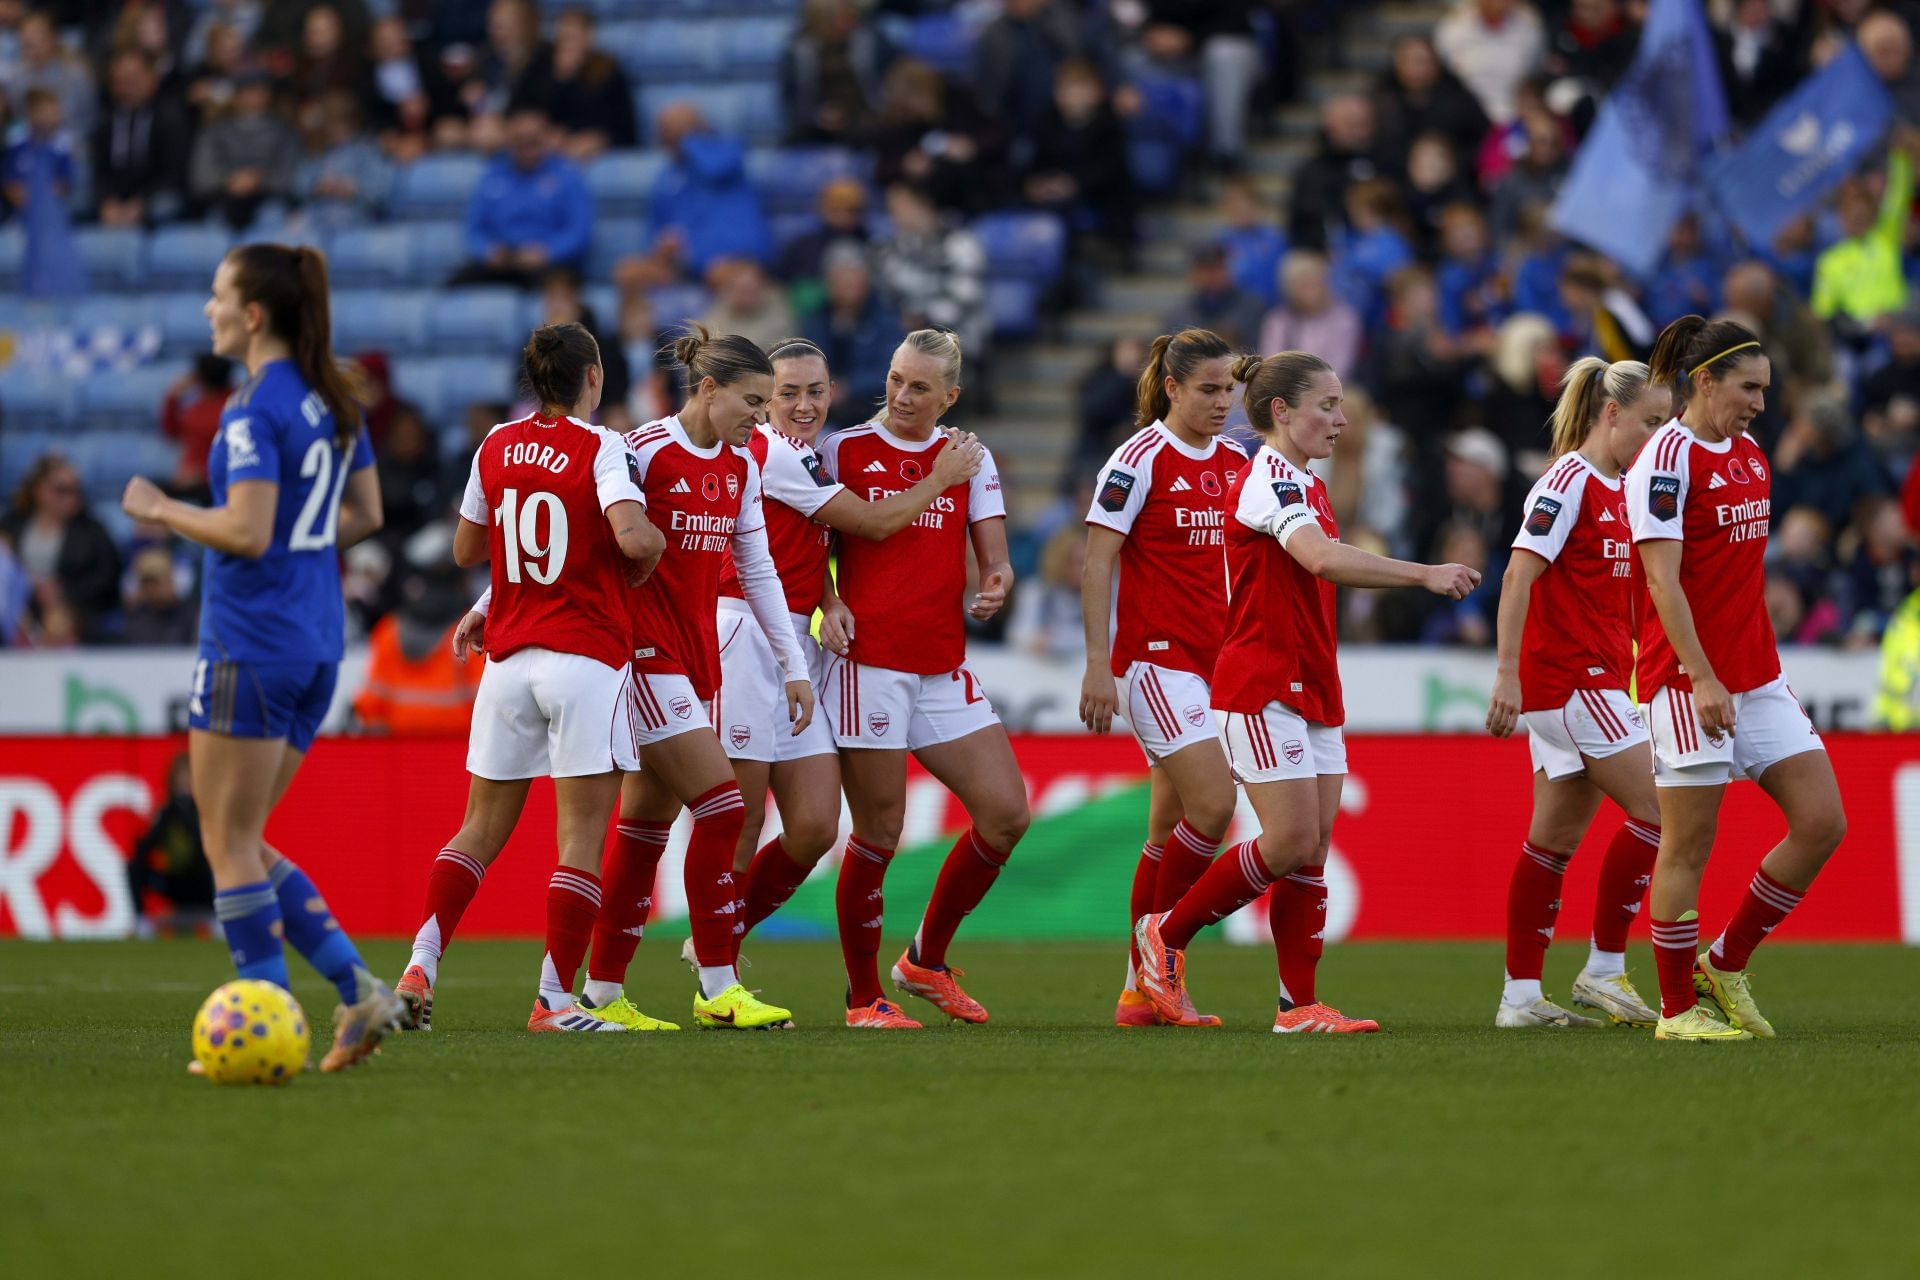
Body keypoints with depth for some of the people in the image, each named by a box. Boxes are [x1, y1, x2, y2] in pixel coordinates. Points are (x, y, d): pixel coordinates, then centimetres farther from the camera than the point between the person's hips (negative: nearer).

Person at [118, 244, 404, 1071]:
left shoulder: (256, 411, -16)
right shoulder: (332, 401, 11)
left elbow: (248, 531, -23)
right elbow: (364, 515, 18)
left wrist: (161, 510, -9)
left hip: (250, 644, -9)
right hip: (316, 644, 9)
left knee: (229, 841, 0)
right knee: (241, 841, 15)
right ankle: (357, 988, 5)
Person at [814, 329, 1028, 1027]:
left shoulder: (969, 458, 11)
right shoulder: (841, 450, 2)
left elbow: (995, 560, 9)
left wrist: (994, 588, -13)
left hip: (945, 669, 4)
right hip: (869, 662, -4)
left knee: (1006, 812, -4)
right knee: (879, 832, -4)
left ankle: (926, 960, 13)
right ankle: (864, 997, 8)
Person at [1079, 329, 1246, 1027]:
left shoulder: (1234, 463, 11)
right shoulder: (1140, 459, -9)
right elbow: (1097, 562, -9)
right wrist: (1097, 662, -15)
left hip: (1215, 660, 7)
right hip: (1155, 656, -7)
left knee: (1172, 828, 6)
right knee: (1212, 806, -17)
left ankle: (1140, 992, 10)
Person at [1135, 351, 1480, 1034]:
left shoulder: (1305, 484, 17)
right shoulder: (1270, 478, -15)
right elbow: (1321, 558, -32)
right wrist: (1424, 574, -35)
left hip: (1310, 688, 10)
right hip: (1264, 688, -10)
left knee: (1313, 848, 4)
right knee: (1292, 841, -11)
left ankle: (1299, 1005, 3)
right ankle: (1166, 934, 6)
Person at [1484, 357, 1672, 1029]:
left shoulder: (1618, 489, 15)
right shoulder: (1569, 481, -12)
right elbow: (1519, 575, -17)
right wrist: (1508, 674, -23)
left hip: (1596, 679, 9)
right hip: (1570, 678, -9)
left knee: (1555, 838, 8)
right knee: (1657, 810, -10)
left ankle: (1521, 997, 9)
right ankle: (1604, 969, -3)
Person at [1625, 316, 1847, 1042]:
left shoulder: (1751, 458, 14)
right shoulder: (1667, 459, -11)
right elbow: (1663, 581, -17)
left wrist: (1768, 670, 20)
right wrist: (1704, 679, -23)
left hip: (1757, 677, 8)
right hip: (1688, 679, -8)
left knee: (1822, 822, 0)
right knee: (1687, 847, -2)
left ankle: (1727, 963, 13)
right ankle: (1677, 1010, 8)